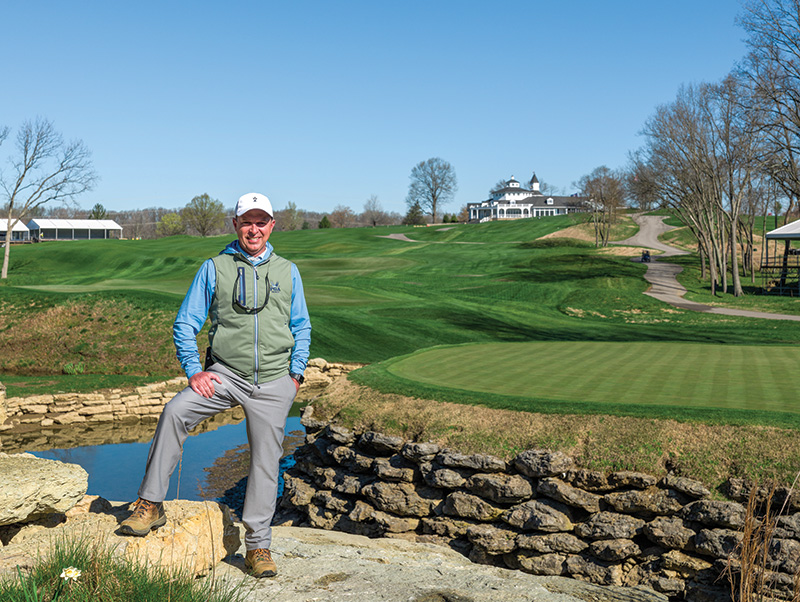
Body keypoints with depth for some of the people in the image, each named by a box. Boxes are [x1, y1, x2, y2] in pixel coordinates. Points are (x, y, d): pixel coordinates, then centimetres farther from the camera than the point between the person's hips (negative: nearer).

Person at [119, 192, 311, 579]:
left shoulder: (287, 272, 11)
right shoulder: (214, 269, 4)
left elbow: (301, 326, 17)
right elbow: (185, 323, 5)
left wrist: (296, 373, 5)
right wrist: (194, 371, -7)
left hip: (274, 383, 1)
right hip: (225, 374, -1)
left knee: (265, 463, 3)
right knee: (175, 411, -25)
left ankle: (258, 546, 16)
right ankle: (150, 505, -13)